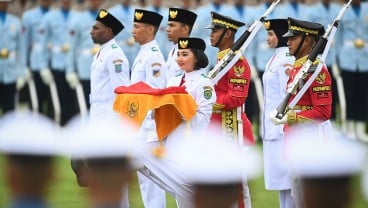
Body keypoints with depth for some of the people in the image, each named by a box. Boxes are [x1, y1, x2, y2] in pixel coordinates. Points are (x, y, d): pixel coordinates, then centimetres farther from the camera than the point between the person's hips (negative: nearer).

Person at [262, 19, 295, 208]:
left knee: (284, 175, -7)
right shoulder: (276, 58, 15)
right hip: (273, 127, 10)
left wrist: (285, 127, -19)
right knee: (279, 177, 12)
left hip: (282, 127, -10)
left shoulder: (286, 60, -15)